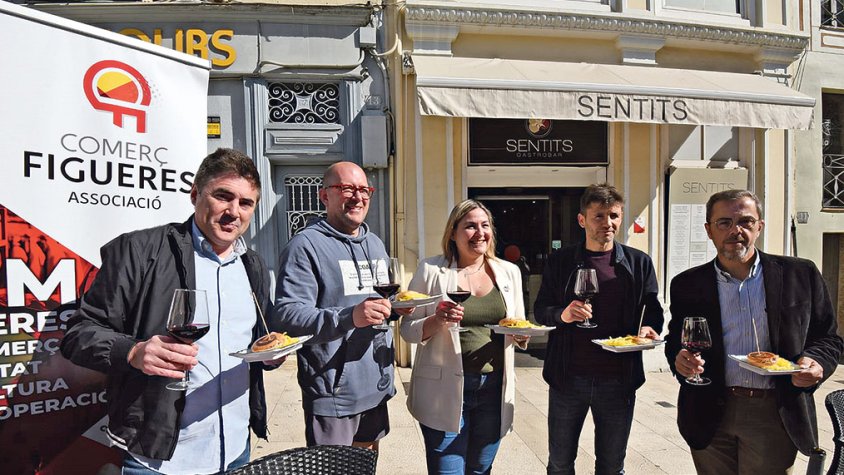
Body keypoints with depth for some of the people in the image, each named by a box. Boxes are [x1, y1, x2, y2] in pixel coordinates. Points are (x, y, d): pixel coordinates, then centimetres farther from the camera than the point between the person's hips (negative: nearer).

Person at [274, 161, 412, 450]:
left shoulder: (376, 244, 14)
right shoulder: (306, 246, -13)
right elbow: (288, 315, -23)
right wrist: (349, 318, -35)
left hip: (377, 390, 8)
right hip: (332, 395, -7)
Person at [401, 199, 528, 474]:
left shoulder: (509, 272, 7)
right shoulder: (431, 270, -5)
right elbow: (407, 330, -2)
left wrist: (521, 335, -7)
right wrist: (436, 321, -21)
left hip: (494, 387, 4)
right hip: (445, 388, -4)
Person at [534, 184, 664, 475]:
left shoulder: (639, 263, 3)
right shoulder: (560, 262, 1)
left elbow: (653, 311, 7)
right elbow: (540, 309, 3)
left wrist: (649, 328, -15)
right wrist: (562, 314, -18)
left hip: (619, 380, 1)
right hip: (567, 377, 0)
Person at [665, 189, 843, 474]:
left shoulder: (800, 275, 1)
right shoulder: (687, 285, 1)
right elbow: (675, 341, 8)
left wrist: (816, 362, -13)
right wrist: (679, 359, -13)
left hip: (775, 415, 0)